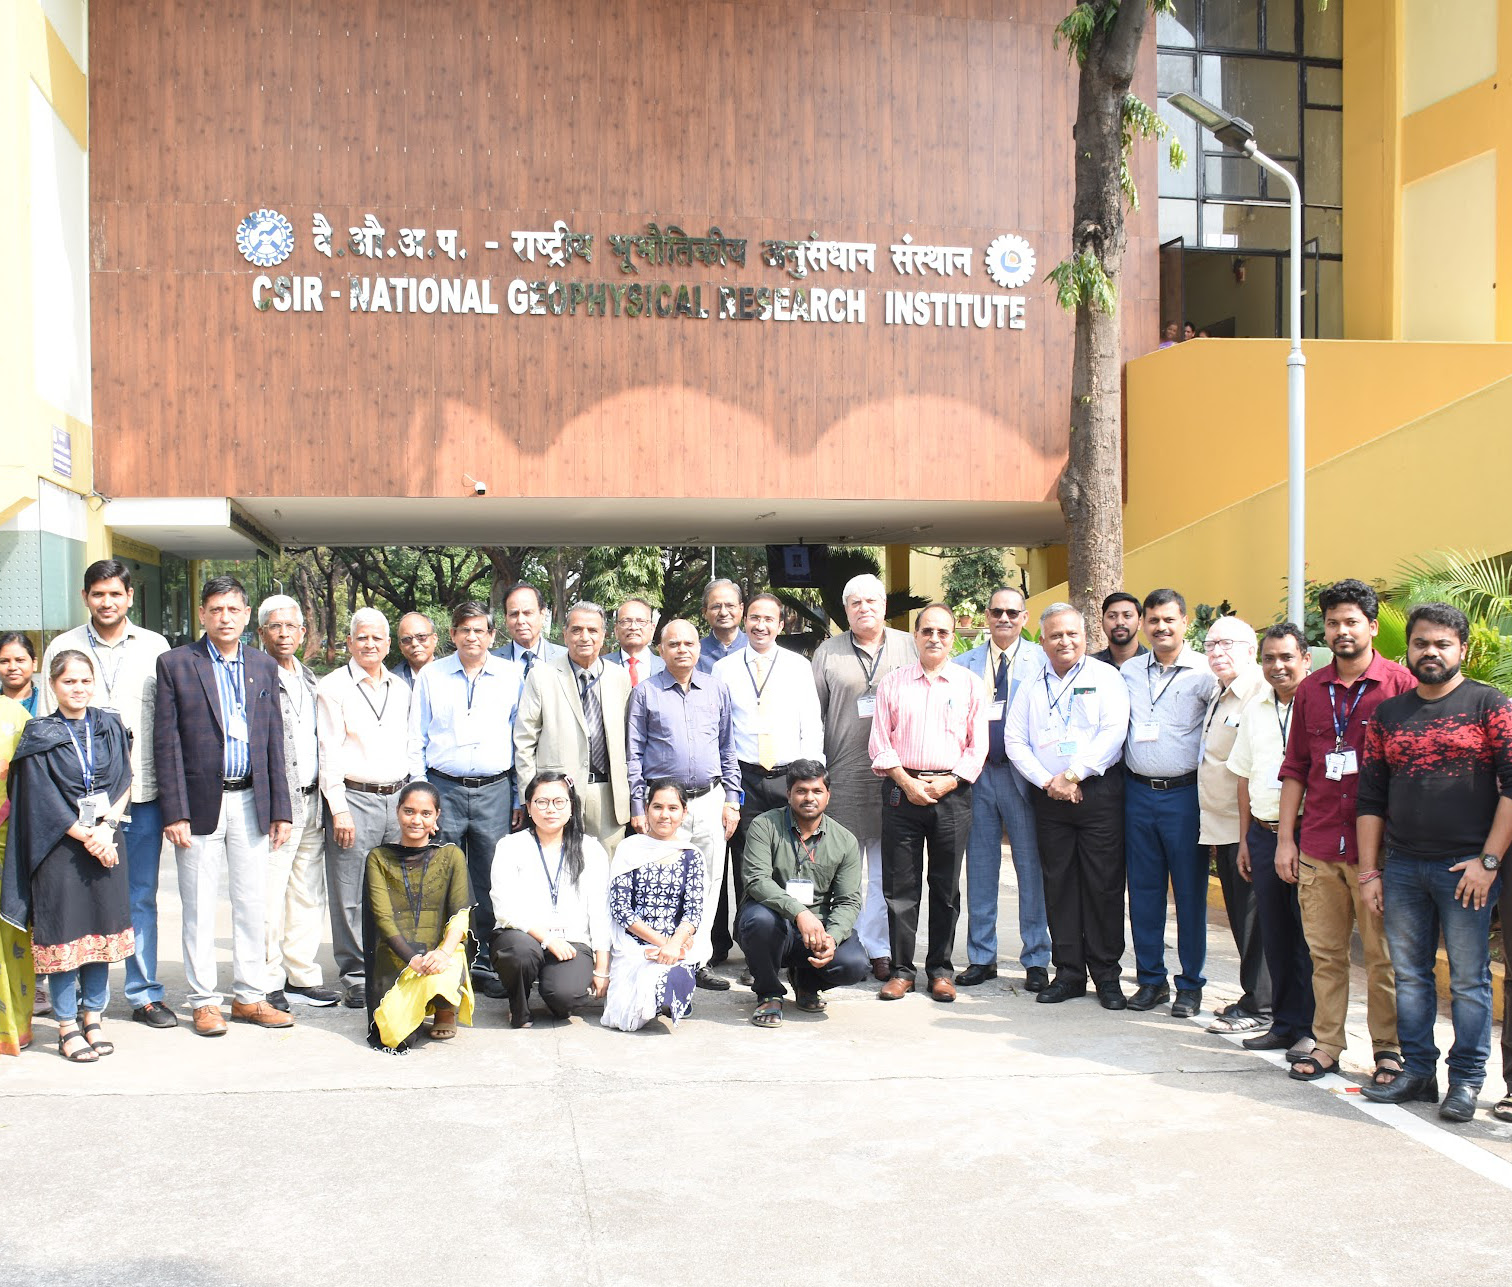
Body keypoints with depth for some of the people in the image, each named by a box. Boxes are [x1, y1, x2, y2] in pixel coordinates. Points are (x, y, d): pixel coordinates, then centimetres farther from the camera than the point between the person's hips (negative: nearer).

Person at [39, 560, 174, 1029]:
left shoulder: (154, 647, 7)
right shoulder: (63, 648, 6)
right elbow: (47, 721, 7)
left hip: (142, 792, 0)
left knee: (141, 896, 6)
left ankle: (144, 994, 16)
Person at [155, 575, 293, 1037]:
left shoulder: (263, 666, 9)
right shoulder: (175, 664, -1)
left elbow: (273, 741, 10)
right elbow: (166, 742, -4)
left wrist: (280, 809, 5)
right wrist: (175, 812, -10)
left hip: (250, 802, 3)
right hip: (201, 802, -3)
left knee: (253, 903, 8)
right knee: (199, 907, 4)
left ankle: (250, 997, 19)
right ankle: (204, 1001, 15)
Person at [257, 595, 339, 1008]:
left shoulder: (309, 679, 17)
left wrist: (324, 802, 15)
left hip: (311, 801, 7)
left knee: (308, 896, 12)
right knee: (269, 899, -4)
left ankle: (302, 977, 21)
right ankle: (268, 984, 6)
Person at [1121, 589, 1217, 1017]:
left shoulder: (1204, 673, -5)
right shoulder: (1128, 671, 9)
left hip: (1184, 793, -4)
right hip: (1138, 793, 4)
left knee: (1190, 892, 2)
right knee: (1143, 889, 8)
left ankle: (1190, 985, 13)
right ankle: (1150, 979, 19)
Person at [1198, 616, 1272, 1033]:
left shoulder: (1260, 695, -15)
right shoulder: (1219, 696, 17)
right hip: (1220, 827, 10)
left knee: (1252, 919, -2)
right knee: (1240, 918, 15)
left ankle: (1257, 1007, 7)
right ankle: (1254, 996, 25)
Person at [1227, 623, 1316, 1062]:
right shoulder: (1254, 710, 14)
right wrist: (1245, 839, 16)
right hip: (1264, 834, 6)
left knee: (1309, 935, -1)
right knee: (1274, 933, 11)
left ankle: (1311, 1029, 9)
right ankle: (1284, 1023, 21)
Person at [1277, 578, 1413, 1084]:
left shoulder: (1399, 683, -2)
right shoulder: (1311, 689, 10)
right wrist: (1285, 837, 10)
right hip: (1318, 847, 4)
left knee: (1382, 955, 4)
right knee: (1325, 952, 9)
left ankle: (1388, 1048, 16)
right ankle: (1327, 1044, 19)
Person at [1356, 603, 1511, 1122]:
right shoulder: (1387, 714, 12)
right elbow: (1370, 797, 13)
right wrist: (1369, 870, 8)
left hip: (1466, 868, -4)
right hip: (1402, 867, 4)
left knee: (1469, 978, 1)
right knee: (1409, 975, 9)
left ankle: (1466, 1080, 11)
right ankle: (1417, 1071, 19)